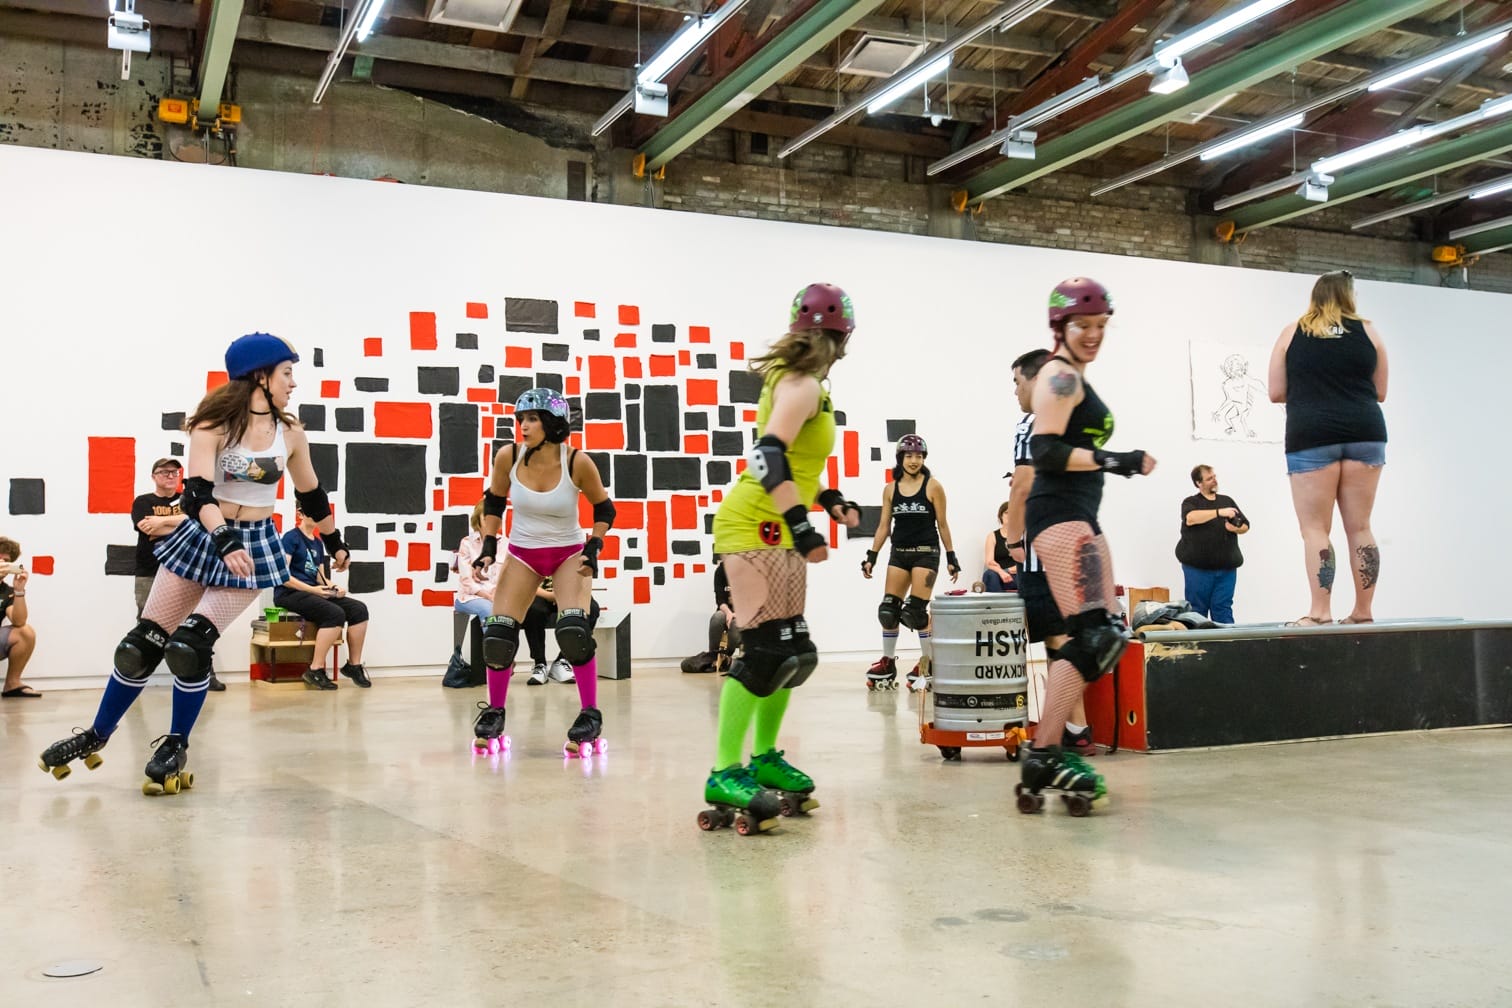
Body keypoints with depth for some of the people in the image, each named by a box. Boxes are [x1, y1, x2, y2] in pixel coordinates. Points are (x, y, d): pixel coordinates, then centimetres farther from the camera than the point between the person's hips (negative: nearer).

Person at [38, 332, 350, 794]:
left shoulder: (290, 433, -1)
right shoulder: (214, 423, -11)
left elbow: (311, 494, 14)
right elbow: (197, 492, -23)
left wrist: (335, 543, 22)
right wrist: (224, 542, -39)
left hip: (255, 545, 0)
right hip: (203, 538, 0)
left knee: (190, 644, -15)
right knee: (143, 642, 4)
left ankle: (176, 747, 5)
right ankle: (96, 735, 25)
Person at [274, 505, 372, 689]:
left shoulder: (318, 543, 18)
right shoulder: (291, 537, -6)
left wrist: (334, 587, -3)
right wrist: (312, 589, -21)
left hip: (312, 593, 7)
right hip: (289, 593, -7)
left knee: (358, 609, -12)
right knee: (335, 614, -31)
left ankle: (353, 665, -3)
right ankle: (315, 671, -24)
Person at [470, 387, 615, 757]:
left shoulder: (577, 462, -20)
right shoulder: (508, 456, -14)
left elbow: (604, 509, -4)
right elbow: (493, 501, 5)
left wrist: (594, 548, -15)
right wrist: (488, 545, -3)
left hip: (569, 553, -2)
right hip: (523, 553, 3)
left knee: (573, 631, -23)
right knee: (497, 635, -6)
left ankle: (591, 717, -6)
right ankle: (494, 714, 17)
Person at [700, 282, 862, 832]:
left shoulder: (792, 381, 16)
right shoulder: (803, 385, -12)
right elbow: (768, 456, -25)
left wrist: (825, 498, 19)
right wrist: (802, 524, -30)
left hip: (775, 533, 10)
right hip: (756, 528, -10)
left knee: (792, 652, 13)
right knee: (766, 651, -14)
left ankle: (764, 760, 24)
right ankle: (725, 777, -12)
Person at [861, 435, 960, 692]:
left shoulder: (933, 487, -3)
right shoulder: (890, 490, 6)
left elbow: (942, 524, 0)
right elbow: (884, 526, 8)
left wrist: (951, 557, -1)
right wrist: (871, 556, 3)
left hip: (926, 553, -4)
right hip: (899, 553, 4)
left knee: (915, 610, -9)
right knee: (888, 609, 1)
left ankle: (929, 664, 5)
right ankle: (887, 663, 15)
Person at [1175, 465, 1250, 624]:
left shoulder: (1227, 501, 18)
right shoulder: (1191, 502, 5)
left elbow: (1245, 526, 17)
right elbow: (1191, 518, -17)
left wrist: (1236, 528, -6)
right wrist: (1219, 512, -24)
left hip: (1226, 567, 3)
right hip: (1198, 567, -3)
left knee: (1223, 608, 1)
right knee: (1197, 609, -1)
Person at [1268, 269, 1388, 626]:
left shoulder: (1292, 333, 7)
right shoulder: (1367, 332, 10)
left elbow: (1276, 393, 6)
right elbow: (1380, 393, 14)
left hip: (1312, 436, -2)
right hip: (1364, 432, 2)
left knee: (1315, 529, -2)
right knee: (1359, 527, 7)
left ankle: (1320, 612, -7)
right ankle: (1363, 611, 10)